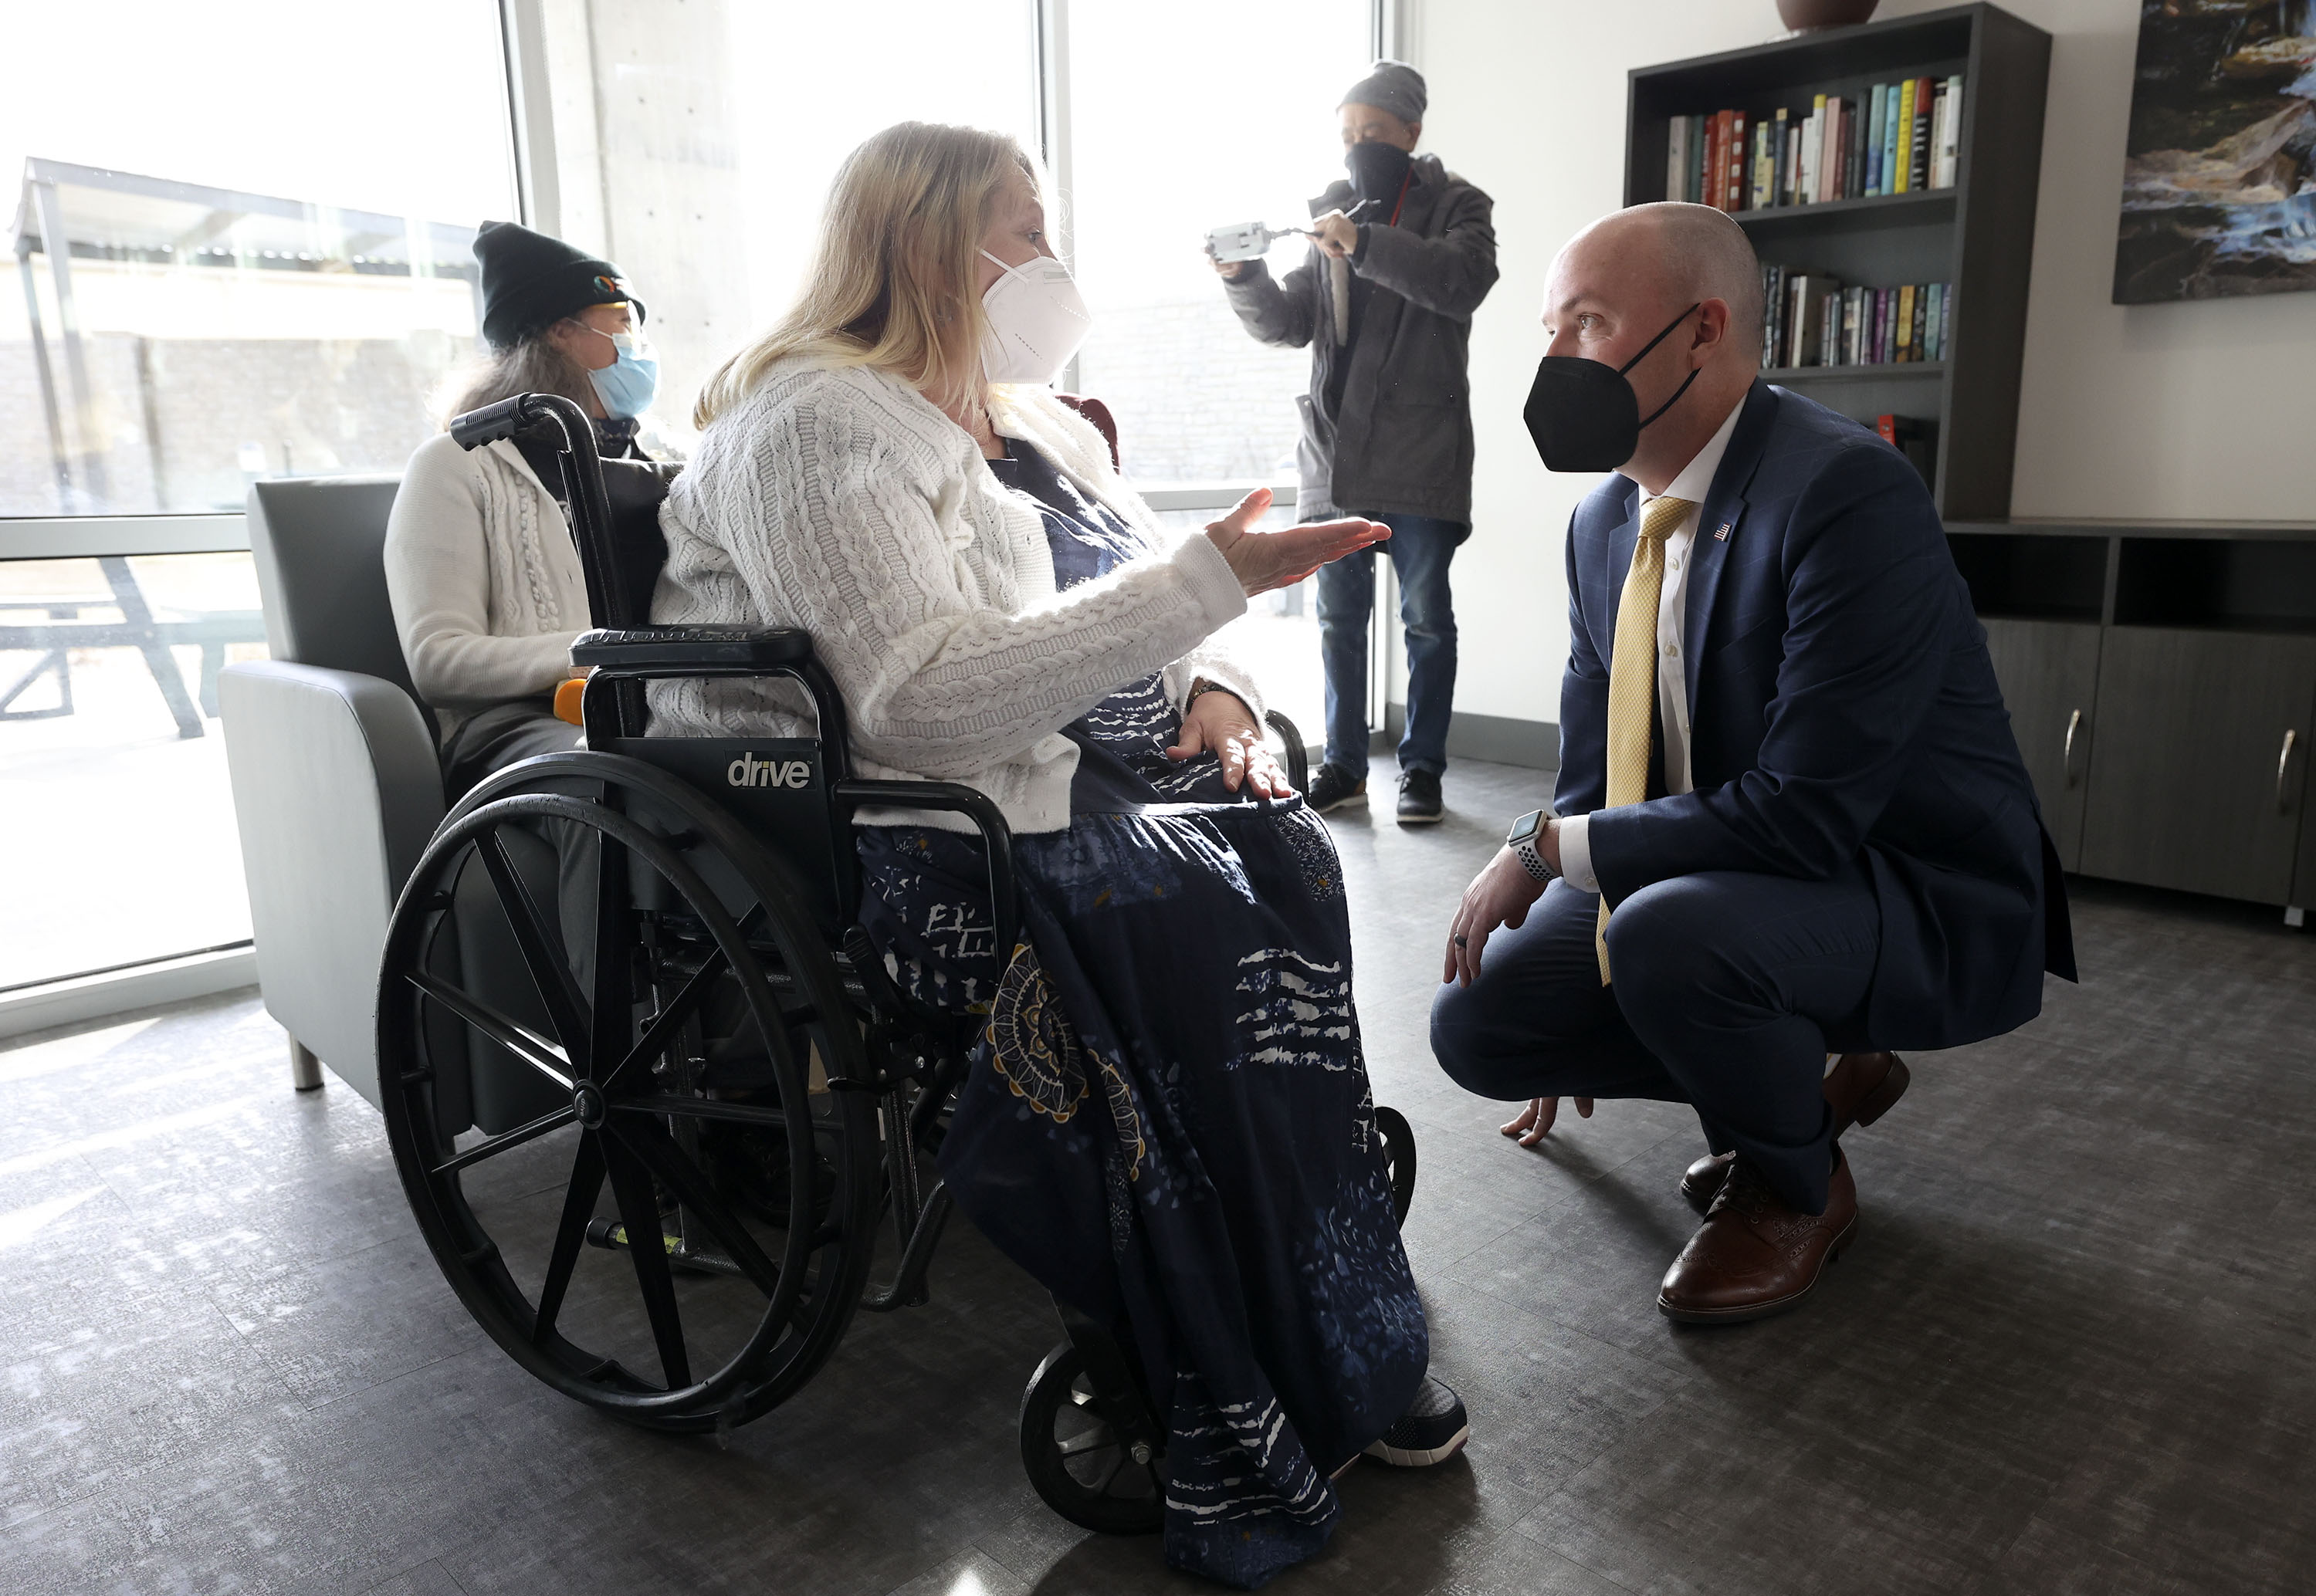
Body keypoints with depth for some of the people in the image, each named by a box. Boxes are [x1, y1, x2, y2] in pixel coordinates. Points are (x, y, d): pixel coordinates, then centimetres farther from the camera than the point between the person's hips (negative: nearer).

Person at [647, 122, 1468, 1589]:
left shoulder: (1032, 418, 18)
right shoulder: (818, 426, -12)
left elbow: (1135, 600, 21)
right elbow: (924, 702, -26)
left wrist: (1214, 685, -5)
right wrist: (1210, 578, -26)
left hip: (1072, 768, 8)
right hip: (892, 828, -8)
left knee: (1281, 852, -18)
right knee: (1192, 915, -29)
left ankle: (1338, 1353, -11)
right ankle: (1249, 1423, -14)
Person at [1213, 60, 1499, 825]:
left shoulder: (1456, 206, 3)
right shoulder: (1330, 214, 15)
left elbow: (1465, 280, -19)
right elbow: (1290, 324, 10)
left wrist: (1364, 245, -27)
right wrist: (1245, 279, -9)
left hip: (1418, 456, -4)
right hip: (1333, 452, 5)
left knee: (1426, 617, 2)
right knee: (1339, 618, 10)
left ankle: (1422, 767, 13)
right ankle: (1344, 764, 20)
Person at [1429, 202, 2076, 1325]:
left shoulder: (1849, 494, -24)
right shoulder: (1603, 520, 2)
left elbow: (1808, 812, -29)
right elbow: (1593, 766, 12)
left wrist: (1549, 851, -22)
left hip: (1915, 898, -7)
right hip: (1698, 882, 8)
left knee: (1668, 930, -36)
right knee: (1475, 1020, -4)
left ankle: (1797, 1187, -2)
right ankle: (1813, 1069, 15)